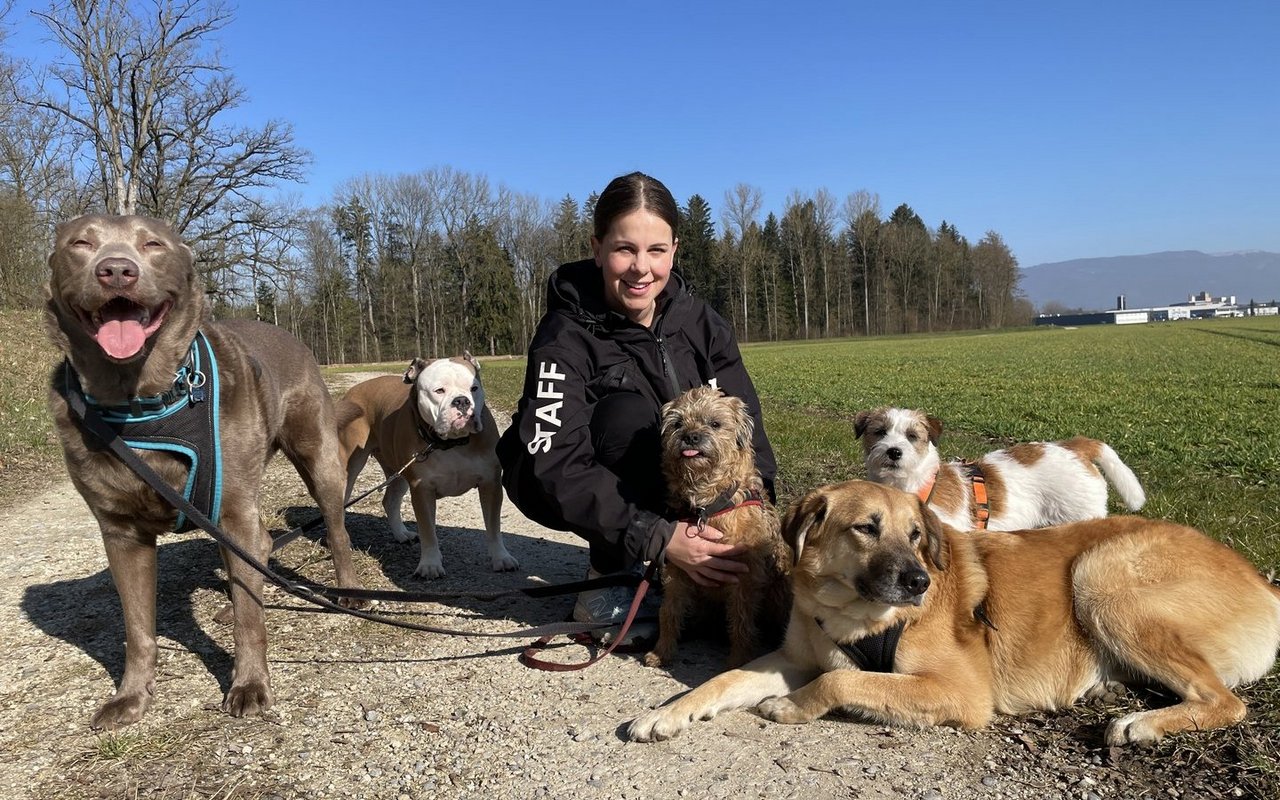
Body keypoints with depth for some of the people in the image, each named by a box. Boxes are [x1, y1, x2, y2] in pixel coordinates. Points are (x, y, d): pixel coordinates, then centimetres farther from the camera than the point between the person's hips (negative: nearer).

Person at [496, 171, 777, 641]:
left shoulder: (701, 324, -11)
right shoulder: (565, 337, -25)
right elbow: (558, 467, -34)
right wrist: (658, 538, -42)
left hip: (667, 487, 4)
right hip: (567, 491, -4)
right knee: (629, 413, -33)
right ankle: (609, 578, -18)